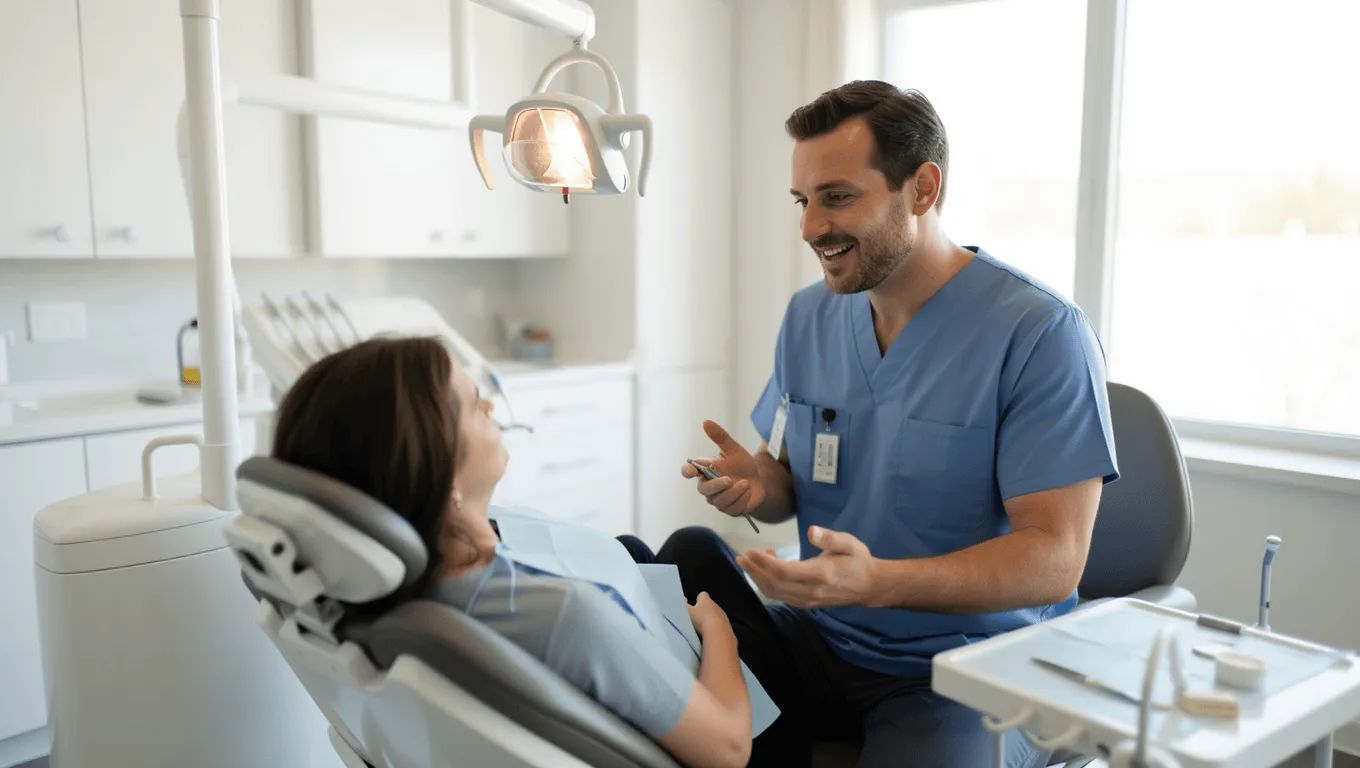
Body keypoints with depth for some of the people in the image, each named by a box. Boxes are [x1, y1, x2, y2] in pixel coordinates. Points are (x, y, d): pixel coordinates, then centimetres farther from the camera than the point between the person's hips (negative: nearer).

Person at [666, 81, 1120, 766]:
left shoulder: (1041, 333, -14)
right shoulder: (808, 317, 5)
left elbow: (1055, 559, -17)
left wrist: (876, 581, -31)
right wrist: (759, 485, -12)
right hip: (816, 647, 6)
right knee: (688, 554, -18)